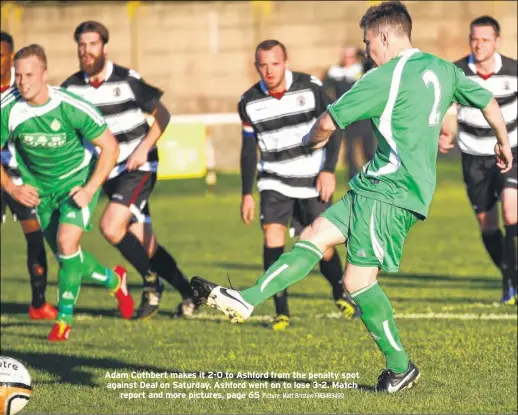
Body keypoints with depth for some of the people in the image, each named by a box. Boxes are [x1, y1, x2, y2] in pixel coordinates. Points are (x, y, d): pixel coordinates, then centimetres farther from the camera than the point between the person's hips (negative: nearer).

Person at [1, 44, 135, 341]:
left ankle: (65, 317, -6)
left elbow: (110, 146, -15)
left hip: (78, 180, -4)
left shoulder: (72, 107, -25)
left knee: (67, 243, -23)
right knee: (66, 257, 10)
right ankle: (114, 280, 41)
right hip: (40, 188, 4)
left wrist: (90, 190, -20)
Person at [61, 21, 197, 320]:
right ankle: (188, 293, 18)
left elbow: (162, 114, -3)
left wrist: (144, 147, -15)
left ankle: (152, 281, -4)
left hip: (139, 168, -5)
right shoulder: (71, 88, 0)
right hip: (110, 173, 5)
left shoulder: (128, 80, -11)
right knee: (145, 246, 3)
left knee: (111, 227, -23)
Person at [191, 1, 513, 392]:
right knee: (316, 235, 5)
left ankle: (400, 367, 3)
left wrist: (313, 138, 15)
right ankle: (246, 300, -2)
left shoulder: (387, 78, -12)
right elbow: (487, 99, 26)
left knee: (358, 280, -7)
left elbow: (328, 121, -9)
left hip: (389, 191, -10)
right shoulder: (443, 69, 12)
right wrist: (504, 142, 44)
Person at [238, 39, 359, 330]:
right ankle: (281, 312, -11)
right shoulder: (249, 102, -3)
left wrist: (328, 170, -11)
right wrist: (247, 194, 7)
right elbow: (249, 149, 7)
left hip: (313, 180, -1)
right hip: (274, 182, 1)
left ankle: (341, 294, 27)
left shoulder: (310, 88, -9)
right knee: (273, 237, -17)